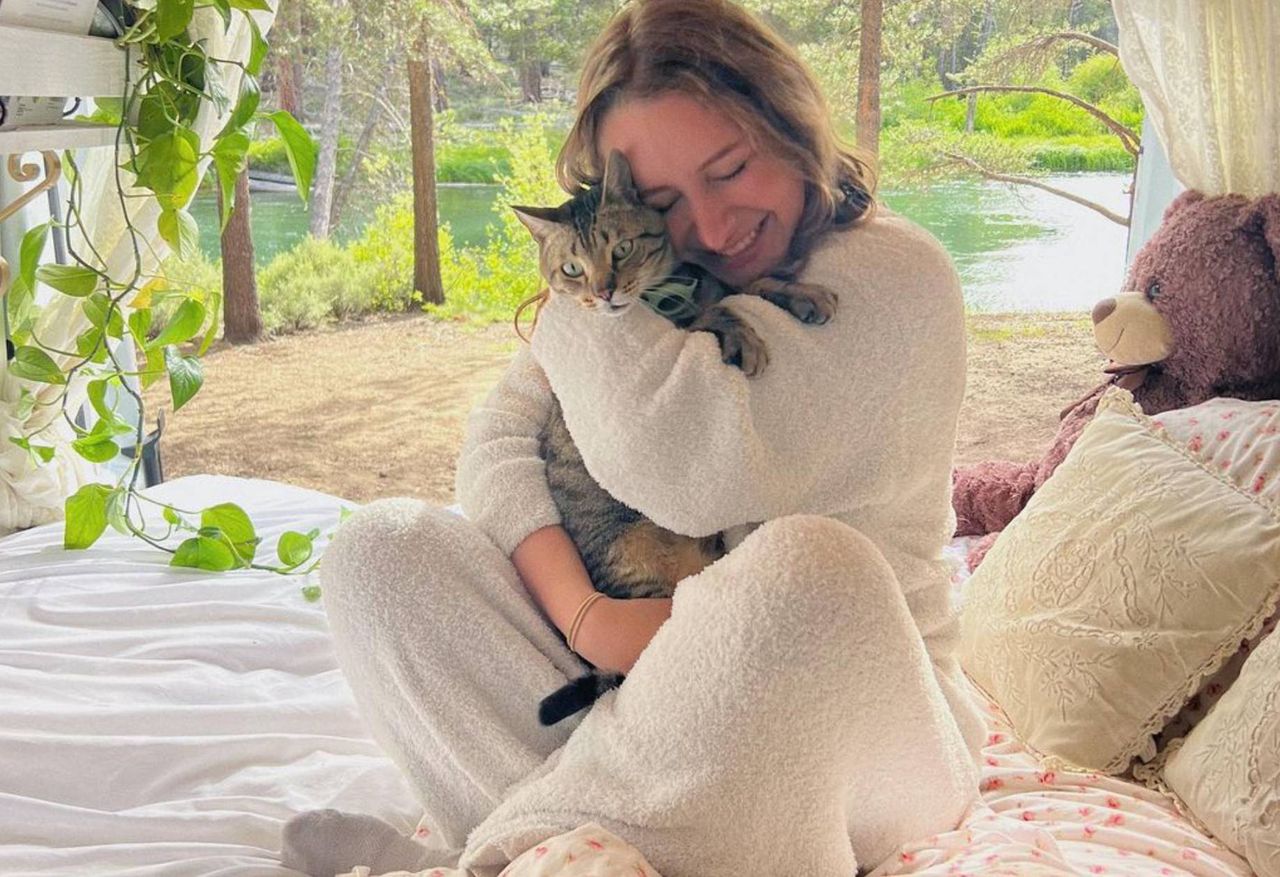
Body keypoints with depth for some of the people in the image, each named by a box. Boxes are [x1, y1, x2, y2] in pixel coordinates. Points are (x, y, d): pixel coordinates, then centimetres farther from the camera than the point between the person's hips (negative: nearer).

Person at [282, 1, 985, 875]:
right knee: (381, 545, -9)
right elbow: (499, 441, -3)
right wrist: (583, 613, -22)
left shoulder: (896, 275, -11)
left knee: (803, 562, -39)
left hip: (853, 710, -5)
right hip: (650, 690, 6)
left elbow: (696, 470, -27)